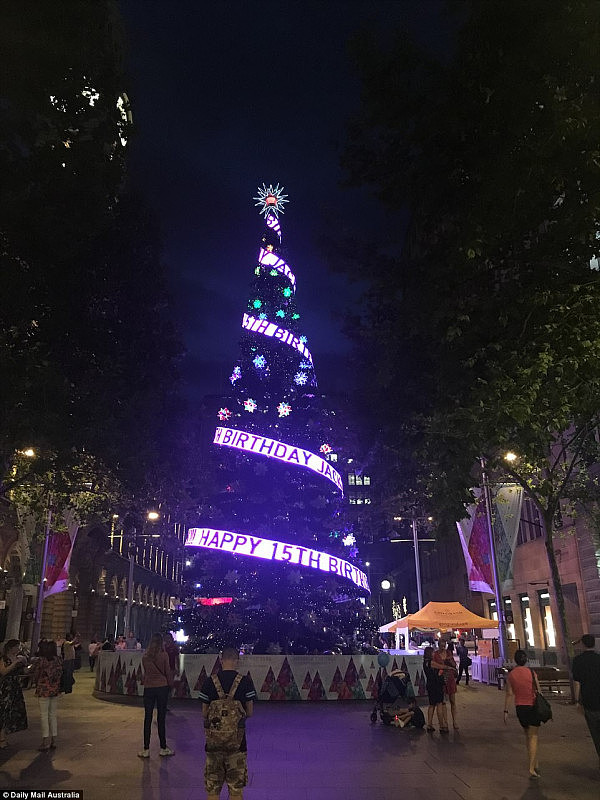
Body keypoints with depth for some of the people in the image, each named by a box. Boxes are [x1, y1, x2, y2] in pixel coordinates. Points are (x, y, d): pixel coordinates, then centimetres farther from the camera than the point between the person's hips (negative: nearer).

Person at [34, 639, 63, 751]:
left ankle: (46, 741, 8)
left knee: (44, 715, 5)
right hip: (56, 690, 5)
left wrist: (37, 687, 13)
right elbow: (60, 675, 2)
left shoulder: (41, 660, -14)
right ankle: (53, 740, 19)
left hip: (43, 690, -5)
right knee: (53, 715, 14)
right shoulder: (59, 660, -1)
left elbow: (37, 676, -5)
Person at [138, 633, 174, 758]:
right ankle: (163, 748, 13)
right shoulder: (164, 655, -8)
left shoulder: (145, 657, -1)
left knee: (147, 718, 6)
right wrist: (170, 684, 11)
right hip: (162, 687, -2)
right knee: (161, 718, 5)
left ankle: (146, 749, 9)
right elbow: (168, 672, -2)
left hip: (148, 688, 2)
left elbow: (145, 672, 9)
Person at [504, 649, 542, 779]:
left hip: (520, 708, 2)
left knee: (528, 735, 20)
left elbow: (509, 694, -4)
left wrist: (506, 711, 1)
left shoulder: (511, 675, -2)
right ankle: (532, 768, -7)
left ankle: (535, 764, 27)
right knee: (533, 736, 2)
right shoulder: (531, 673, -8)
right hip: (533, 706, -2)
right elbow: (538, 691, -5)